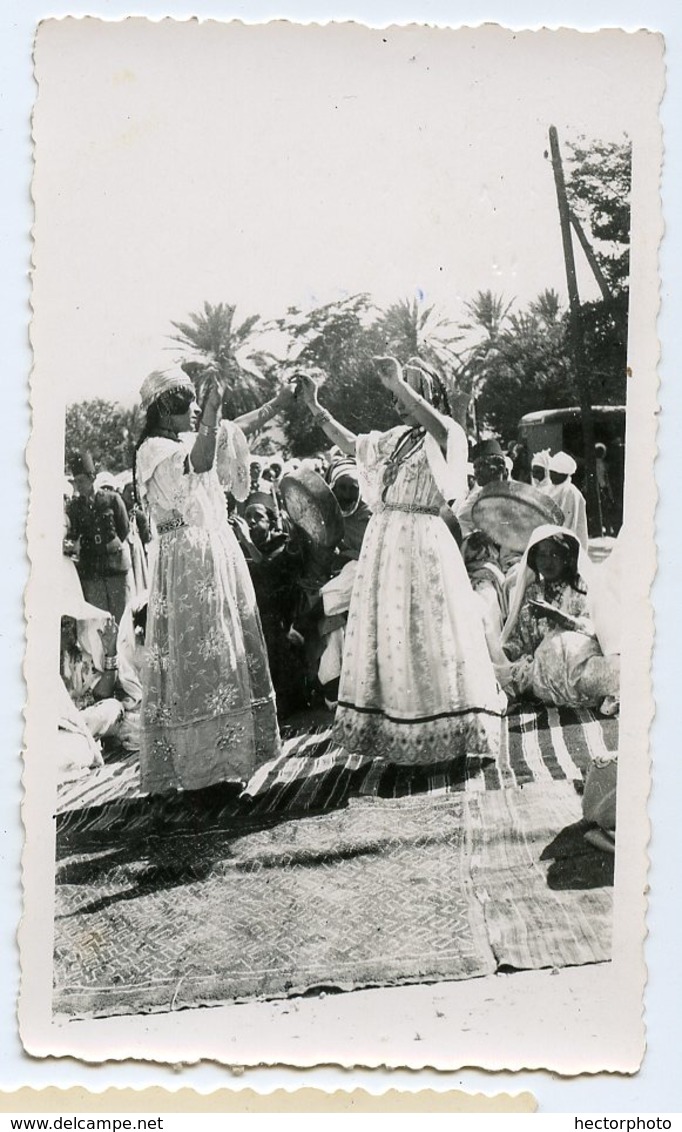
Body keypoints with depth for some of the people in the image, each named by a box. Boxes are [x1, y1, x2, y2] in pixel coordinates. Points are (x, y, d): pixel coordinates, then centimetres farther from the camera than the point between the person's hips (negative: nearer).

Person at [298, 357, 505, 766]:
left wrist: (400, 383, -32)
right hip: (384, 541, 7)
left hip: (421, 543, -7)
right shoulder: (396, 439, 16)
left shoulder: (445, 435, -4)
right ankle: (392, 731, 16)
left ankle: (444, 733, 5)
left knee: (425, 633, -5)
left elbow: (440, 430, -28)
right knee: (385, 634, 8)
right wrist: (315, 406, 16)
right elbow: (352, 444, 23)